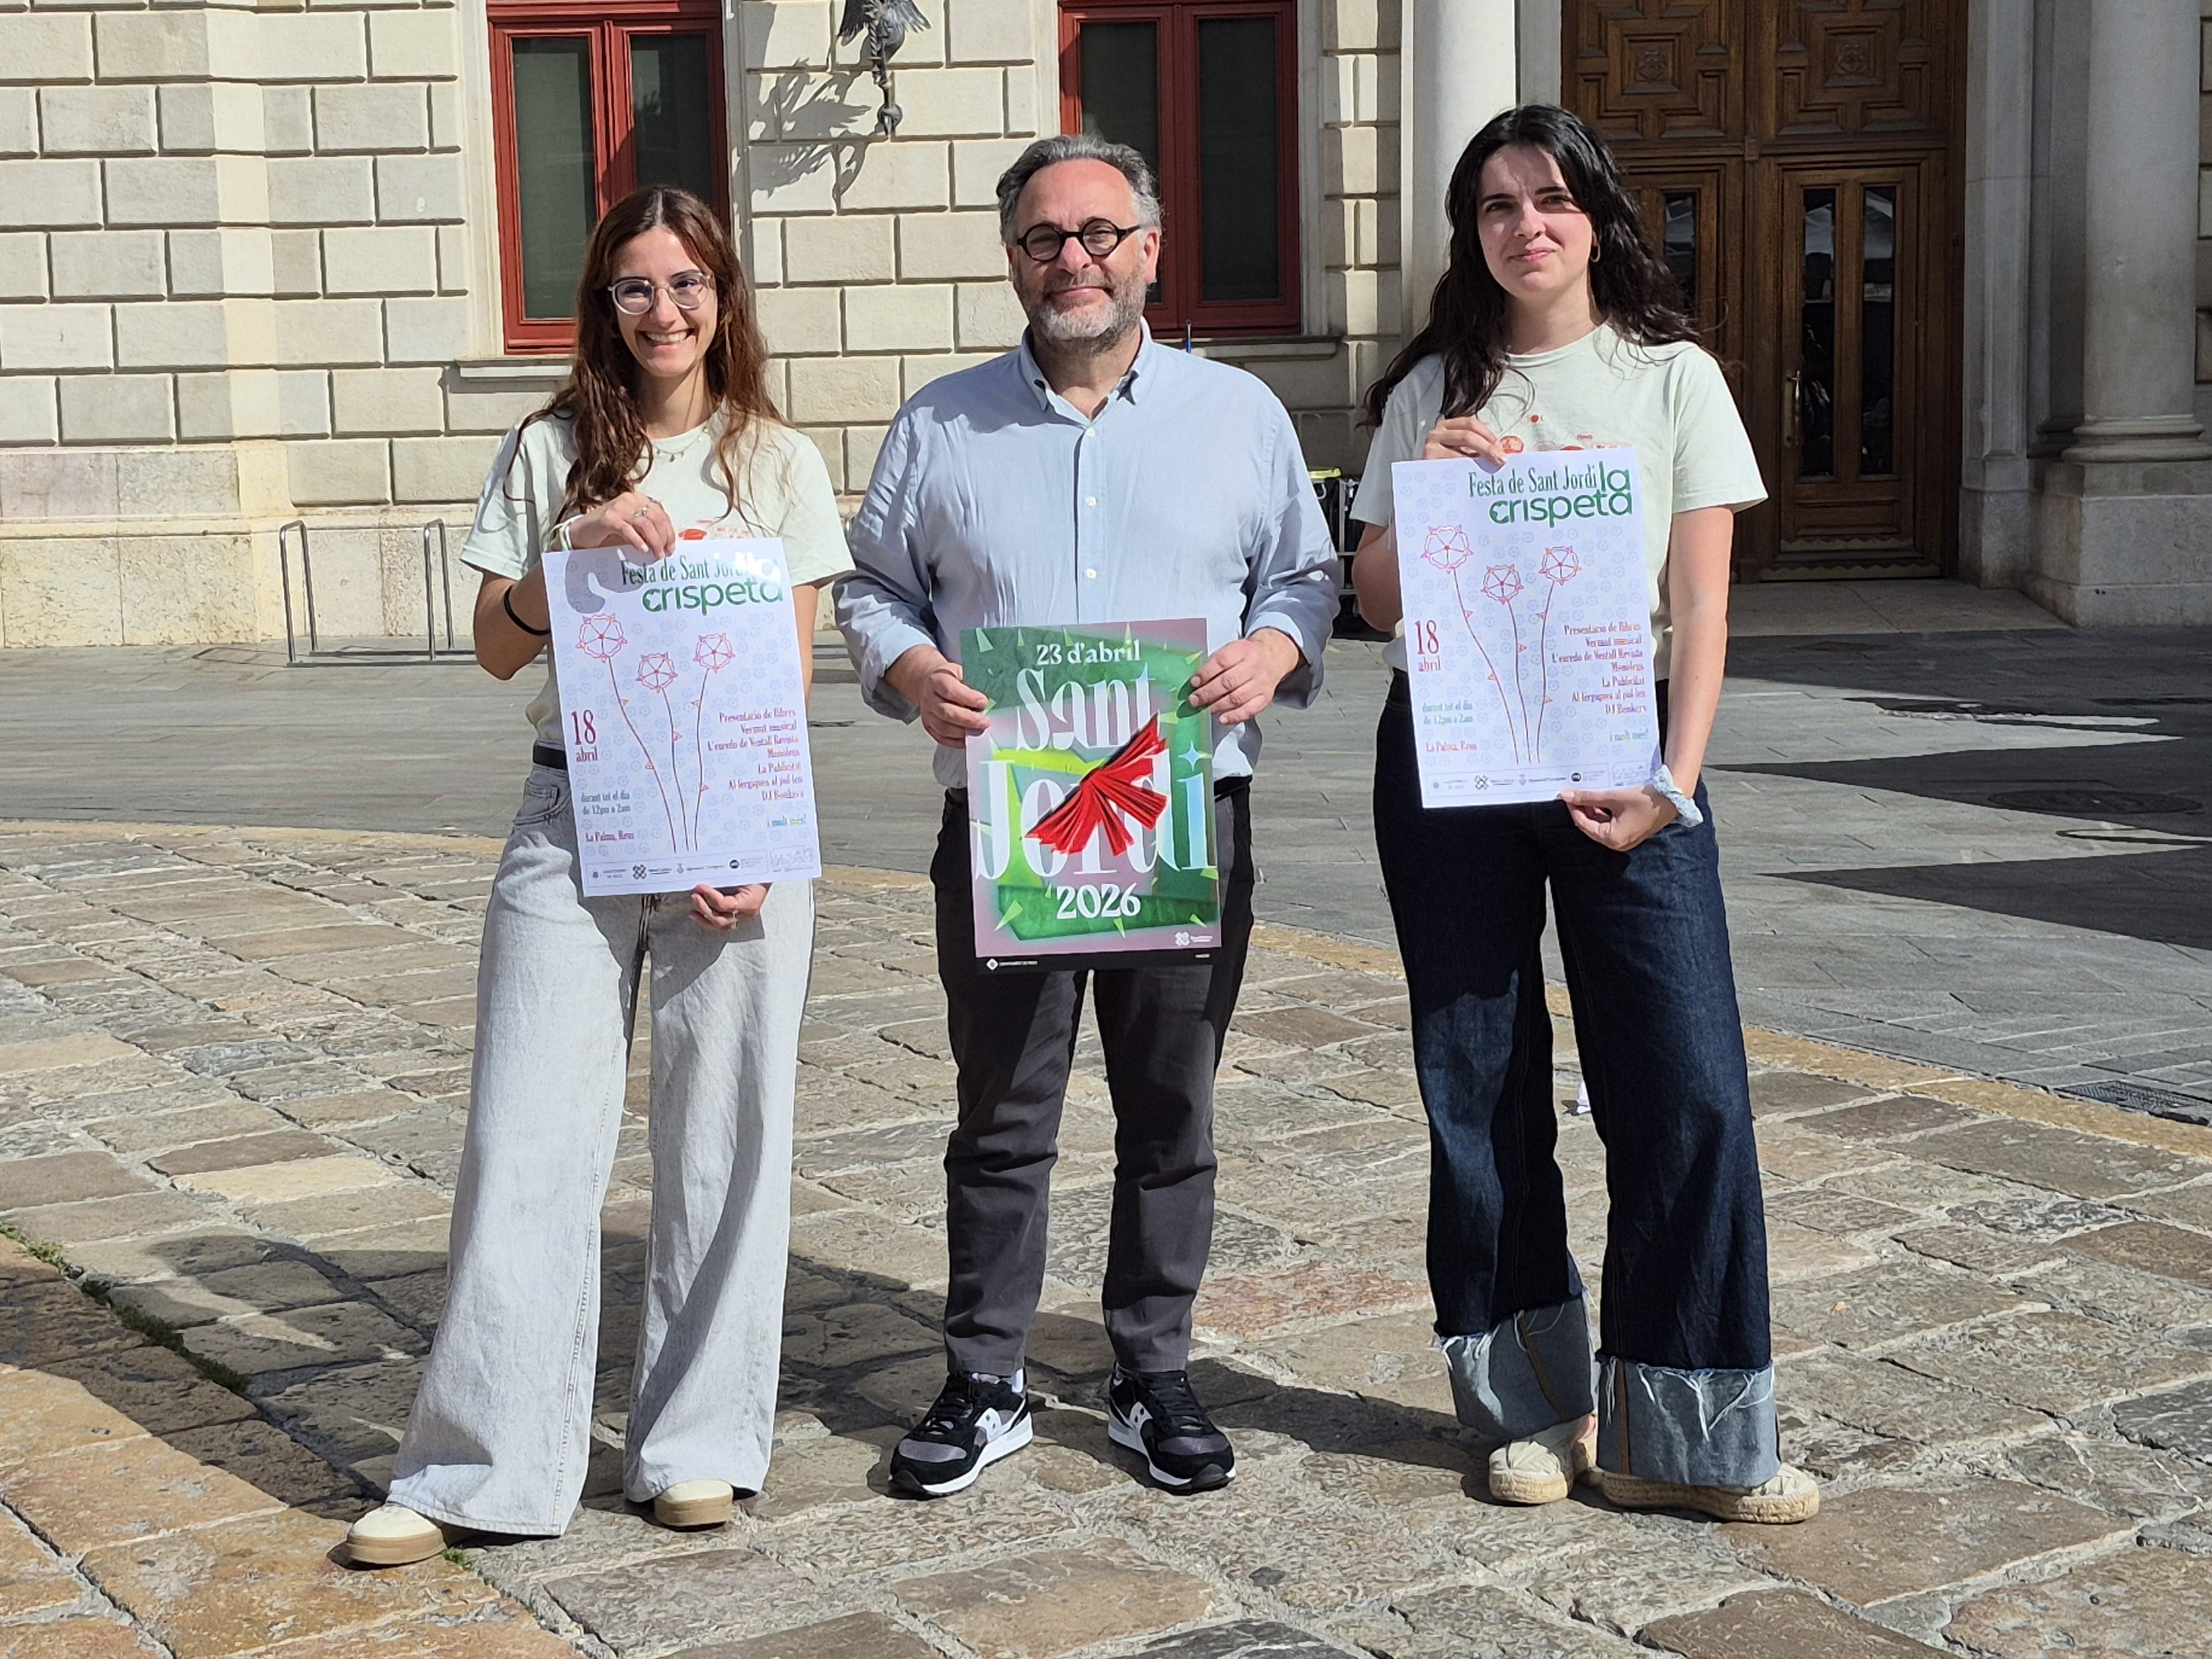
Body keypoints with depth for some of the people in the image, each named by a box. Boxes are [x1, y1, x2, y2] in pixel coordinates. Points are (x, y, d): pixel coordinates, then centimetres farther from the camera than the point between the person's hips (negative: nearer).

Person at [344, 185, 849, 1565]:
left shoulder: (781, 463, 6)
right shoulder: (551, 454, 8)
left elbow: (793, 671, 2)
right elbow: (498, 648, 6)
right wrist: (581, 545, -12)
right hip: (575, 816, 1)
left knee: (723, 1132, 3)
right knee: (530, 1131, -2)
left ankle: (698, 1444, 17)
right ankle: (484, 1466, 6)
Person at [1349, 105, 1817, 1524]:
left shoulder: (1673, 379, 6)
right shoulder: (1431, 396, 11)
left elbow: (1701, 605, 0)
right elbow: (1378, 602, 10)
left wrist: (1675, 781, -11)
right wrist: (1428, 489, -7)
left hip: (1617, 755, -1)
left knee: (1688, 1085, -7)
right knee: (1481, 1085, 4)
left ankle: (1682, 1435, 4)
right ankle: (1533, 1404, 18)